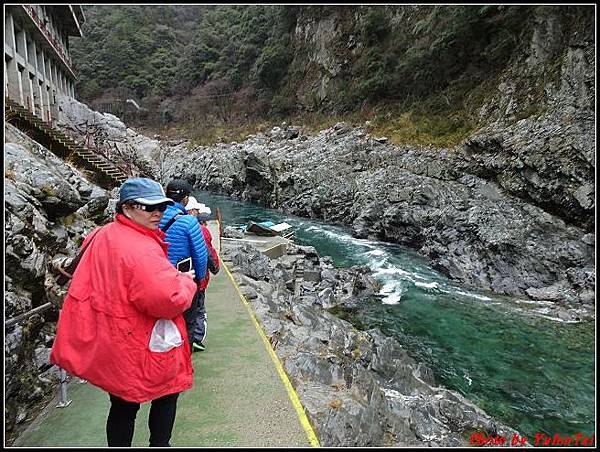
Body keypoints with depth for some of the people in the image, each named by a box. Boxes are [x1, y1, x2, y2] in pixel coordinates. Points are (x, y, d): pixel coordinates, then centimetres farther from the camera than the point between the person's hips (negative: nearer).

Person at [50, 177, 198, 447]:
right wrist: (185, 282, -16)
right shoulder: (141, 249, -28)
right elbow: (170, 300, -33)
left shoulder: (100, 237, 2)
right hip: (140, 351, -8)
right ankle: (159, 443, 32)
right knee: (167, 393, 19)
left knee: (122, 405, 22)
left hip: (107, 346, 8)